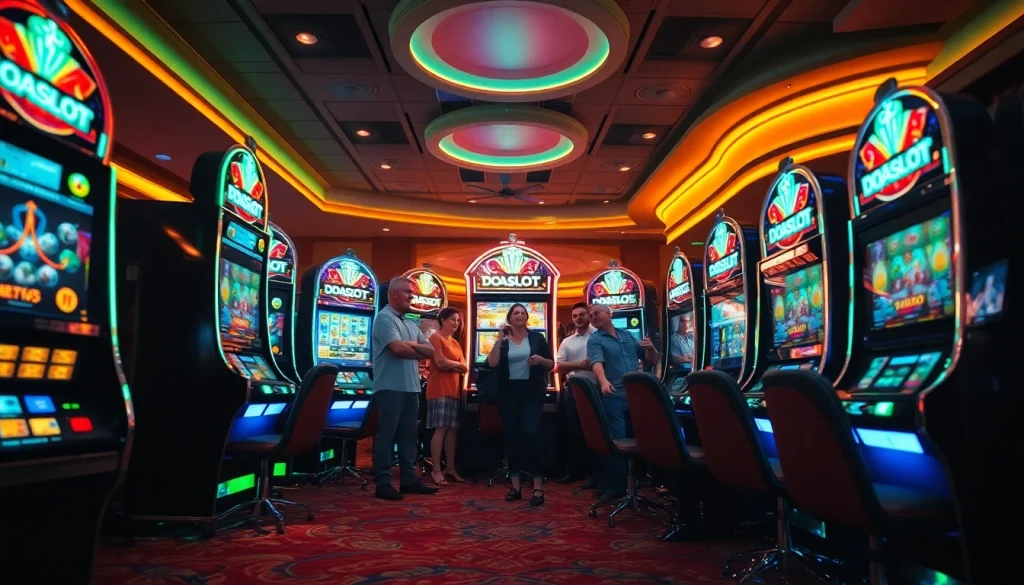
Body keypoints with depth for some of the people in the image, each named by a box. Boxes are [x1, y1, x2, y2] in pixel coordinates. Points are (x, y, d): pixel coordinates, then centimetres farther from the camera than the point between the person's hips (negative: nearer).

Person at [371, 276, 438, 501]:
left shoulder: (410, 324, 19)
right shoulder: (385, 318, -7)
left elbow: (431, 351, 14)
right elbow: (398, 348, -20)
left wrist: (412, 345, -6)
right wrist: (420, 352, -1)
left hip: (411, 388, 8)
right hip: (390, 388, -8)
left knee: (409, 435, 10)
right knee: (387, 435, -4)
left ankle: (409, 480, 16)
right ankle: (383, 483, 2)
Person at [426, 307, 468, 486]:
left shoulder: (455, 343, 19)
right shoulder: (436, 338, -5)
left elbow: (465, 368, 12)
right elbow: (441, 363, -17)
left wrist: (450, 364, -6)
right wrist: (457, 364, 0)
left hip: (453, 390, 8)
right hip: (440, 390, -8)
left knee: (453, 429, 6)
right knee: (441, 429, -9)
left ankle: (450, 468, 13)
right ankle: (436, 470, -4)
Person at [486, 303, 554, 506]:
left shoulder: (537, 338, 5)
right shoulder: (502, 340, 7)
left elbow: (551, 365, 7)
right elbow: (492, 363, -9)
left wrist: (540, 360, -15)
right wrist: (500, 339, -12)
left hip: (532, 392, -2)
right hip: (508, 393, 2)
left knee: (531, 434, -11)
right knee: (511, 436, 4)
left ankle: (538, 487, -5)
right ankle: (515, 486, 14)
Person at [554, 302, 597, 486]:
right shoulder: (567, 342, 10)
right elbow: (558, 367, 2)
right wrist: (579, 364, -11)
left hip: (595, 389, -4)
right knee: (574, 431, 10)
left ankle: (595, 473, 9)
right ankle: (575, 469, 21)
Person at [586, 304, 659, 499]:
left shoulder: (628, 335, 15)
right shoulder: (595, 340, 1)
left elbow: (650, 361, 17)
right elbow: (597, 363, -19)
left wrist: (651, 348, -4)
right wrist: (603, 381, -38)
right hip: (613, 397, -4)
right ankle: (614, 486, 7)